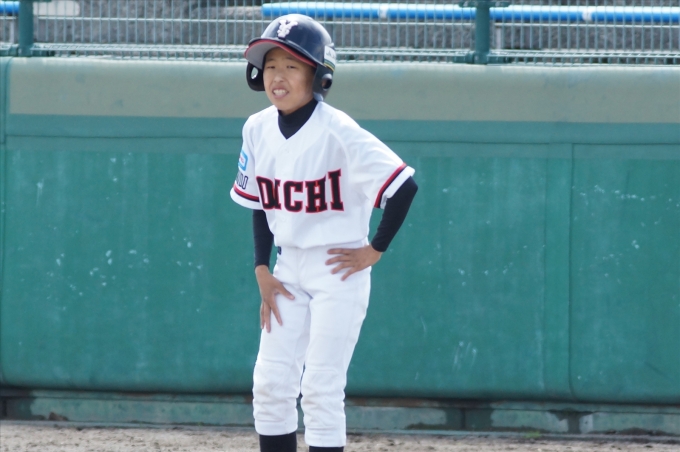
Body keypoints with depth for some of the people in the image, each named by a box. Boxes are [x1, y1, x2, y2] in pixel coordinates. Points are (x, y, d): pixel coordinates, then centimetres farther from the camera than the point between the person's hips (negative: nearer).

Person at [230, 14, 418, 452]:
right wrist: (262, 271, 5)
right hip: (289, 269, 7)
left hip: (338, 269, -7)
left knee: (321, 389, -8)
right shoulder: (258, 129, 1)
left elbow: (404, 186, -21)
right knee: (270, 384, 3)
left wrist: (374, 251, -15)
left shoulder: (338, 132, -20)